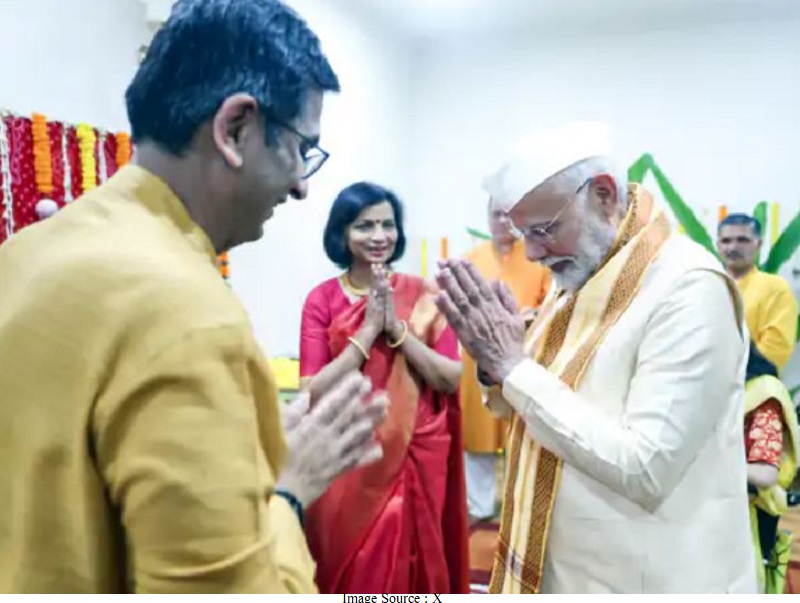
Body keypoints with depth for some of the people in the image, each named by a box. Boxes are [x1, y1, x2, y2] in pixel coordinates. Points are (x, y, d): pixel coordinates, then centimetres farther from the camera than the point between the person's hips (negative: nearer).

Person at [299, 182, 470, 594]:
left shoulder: (423, 295, 0)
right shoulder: (322, 299, -5)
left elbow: (451, 379, -7)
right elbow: (312, 393, -12)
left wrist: (397, 329, -16)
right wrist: (368, 330, -17)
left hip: (417, 459, 1)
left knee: (414, 572, 14)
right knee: (352, 577, 12)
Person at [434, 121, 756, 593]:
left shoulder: (691, 288, -21)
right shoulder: (577, 281, 4)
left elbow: (646, 469, -27)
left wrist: (515, 367, -24)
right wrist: (496, 363, -10)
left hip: (645, 581, -7)